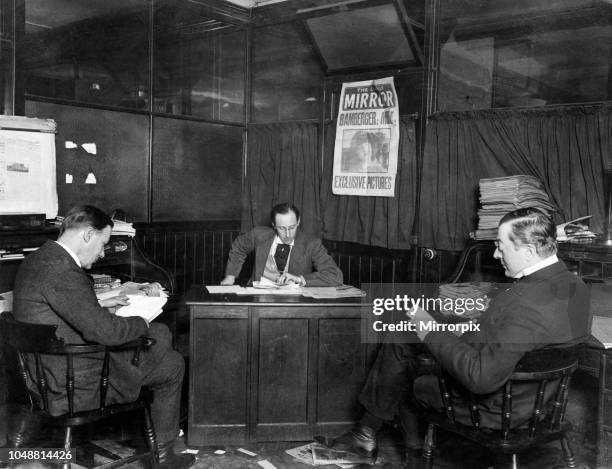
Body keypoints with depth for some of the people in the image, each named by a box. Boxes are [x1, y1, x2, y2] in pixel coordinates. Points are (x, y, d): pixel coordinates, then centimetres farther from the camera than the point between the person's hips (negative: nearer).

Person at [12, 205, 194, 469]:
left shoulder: (38, 259, 4)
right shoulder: (60, 269, -27)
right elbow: (104, 331, -29)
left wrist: (100, 306, 12)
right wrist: (141, 323, -11)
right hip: (74, 386, -10)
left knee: (161, 333, 19)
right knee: (173, 364, 6)